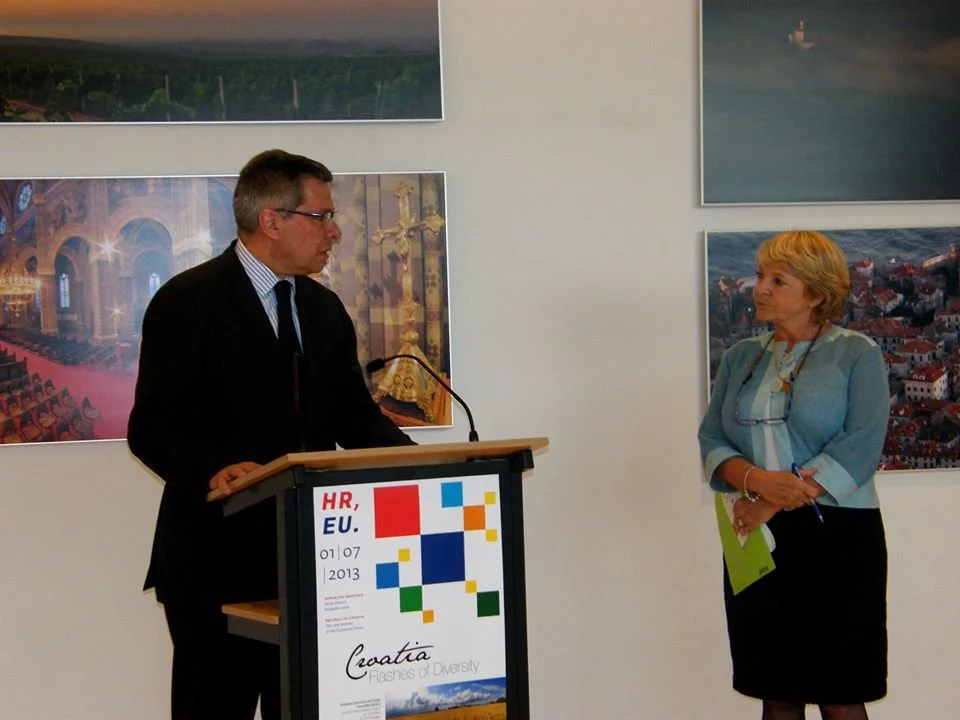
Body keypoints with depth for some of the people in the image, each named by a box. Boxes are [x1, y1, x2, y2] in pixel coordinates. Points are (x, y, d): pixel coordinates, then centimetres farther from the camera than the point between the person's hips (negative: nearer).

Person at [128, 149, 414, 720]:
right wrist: (213, 469, -32)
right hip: (219, 558, -6)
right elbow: (152, 427, -13)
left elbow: (355, 415, 15)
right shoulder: (188, 302, -7)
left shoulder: (324, 308, 15)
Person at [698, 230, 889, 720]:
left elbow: (859, 448, -13)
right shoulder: (740, 358, 13)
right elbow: (712, 441, 7)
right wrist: (754, 478, -16)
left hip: (836, 536, -4)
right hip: (757, 541, 4)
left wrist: (773, 504, -17)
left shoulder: (856, 354, -1)